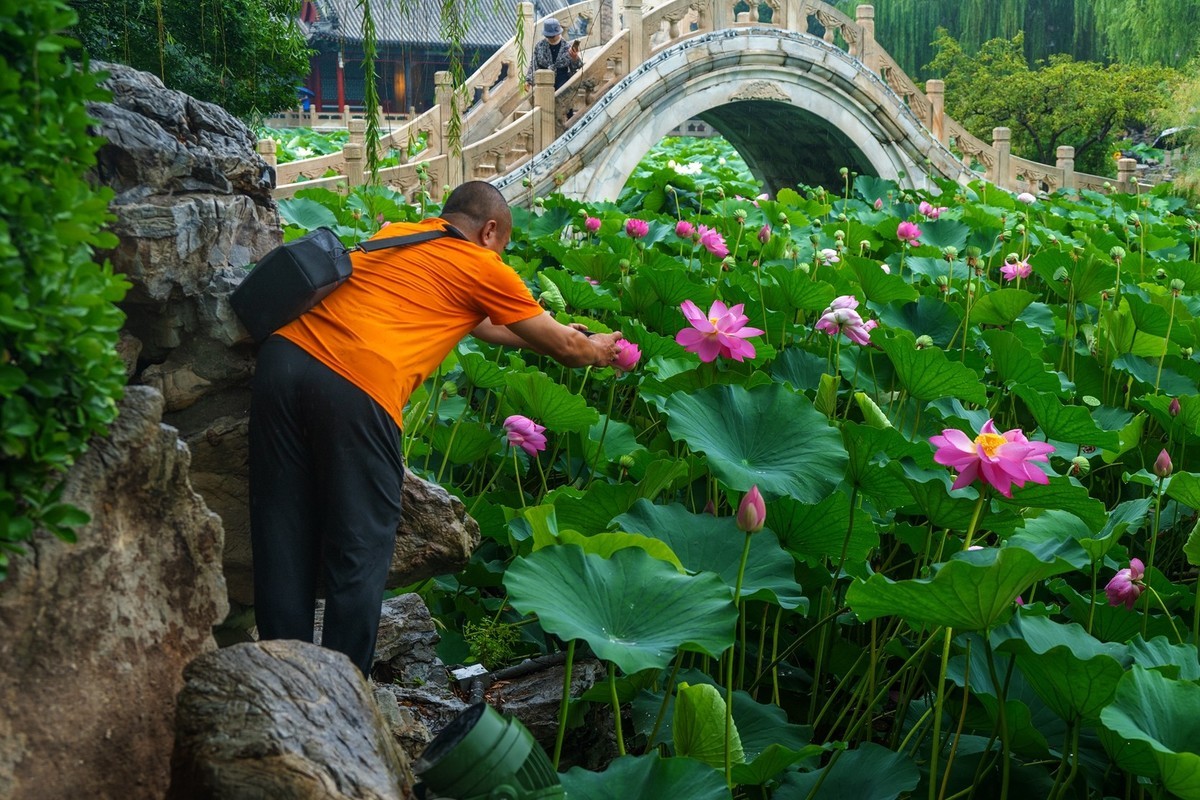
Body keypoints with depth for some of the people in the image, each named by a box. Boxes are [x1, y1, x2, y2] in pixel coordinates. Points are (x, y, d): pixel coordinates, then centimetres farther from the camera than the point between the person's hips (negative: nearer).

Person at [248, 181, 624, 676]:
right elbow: (562, 347, 25)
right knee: (359, 553, 5)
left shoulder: (395, 237, 29)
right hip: (358, 383, -7)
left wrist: (548, 336, 55)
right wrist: (598, 351, 47)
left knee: (283, 542, 11)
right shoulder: (482, 268, 12)